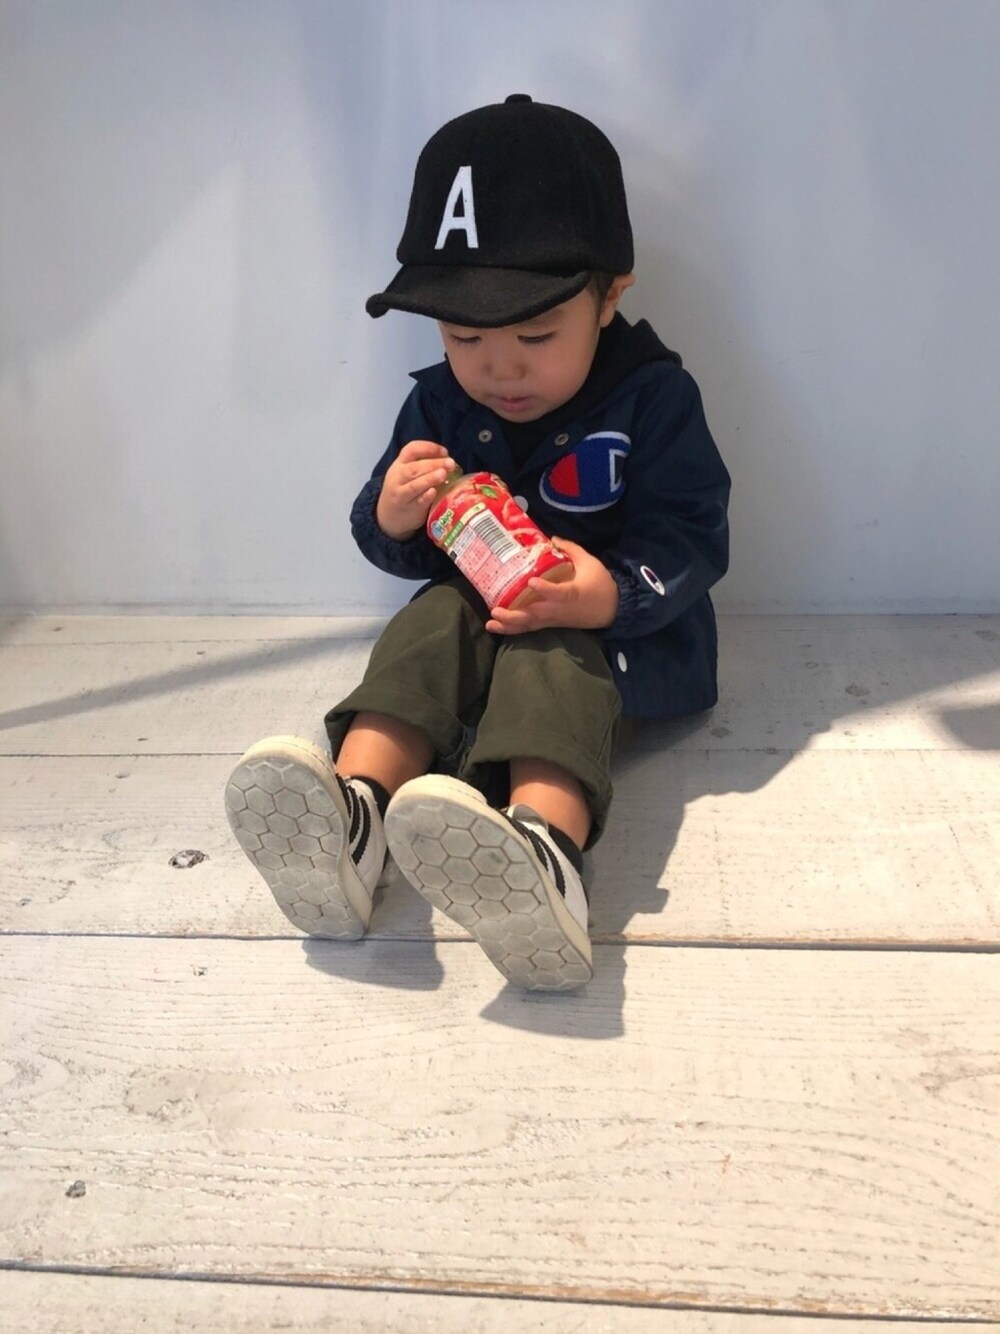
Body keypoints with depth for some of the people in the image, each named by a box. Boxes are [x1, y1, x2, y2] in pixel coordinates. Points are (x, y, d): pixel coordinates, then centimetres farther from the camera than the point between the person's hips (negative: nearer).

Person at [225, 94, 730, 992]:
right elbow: (399, 550, 8)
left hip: (622, 632, -4)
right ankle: (351, 813, -48)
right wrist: (391, 519, -18)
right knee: (430, 624, -27)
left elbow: (692, 540, -12)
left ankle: (547, 851, -64)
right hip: (478, 612, 4)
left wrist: (615, 595, -33)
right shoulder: (439, 403, 5)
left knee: (555, 658, -35)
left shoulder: (653, 396, -7)